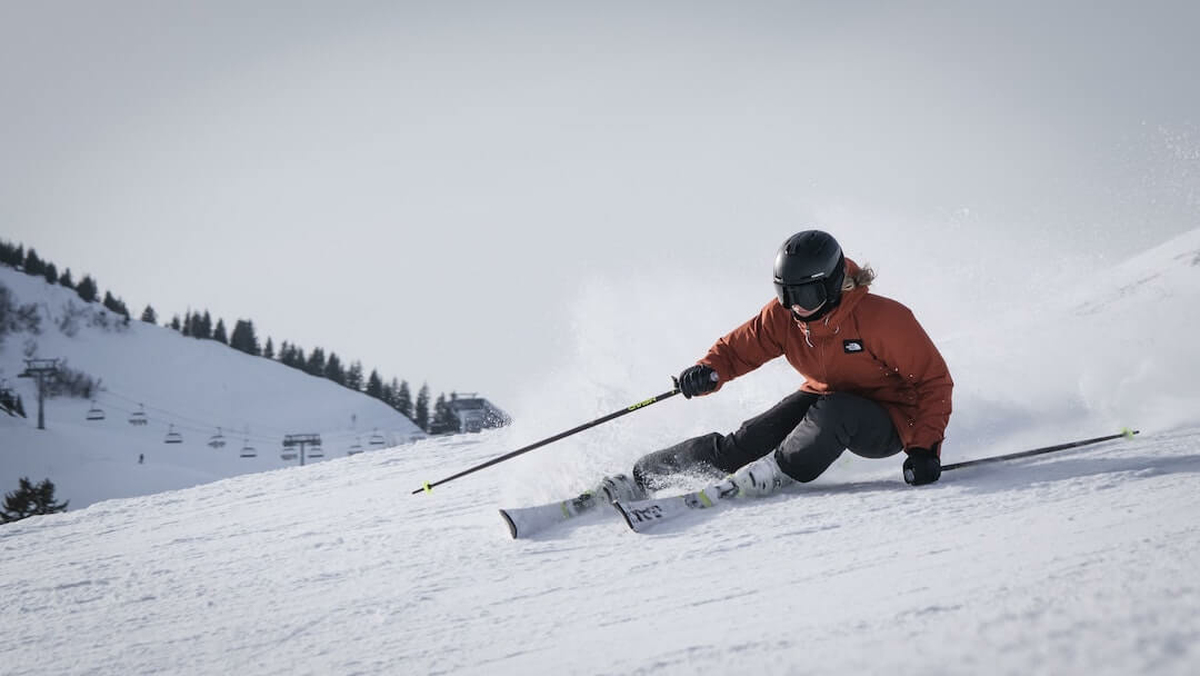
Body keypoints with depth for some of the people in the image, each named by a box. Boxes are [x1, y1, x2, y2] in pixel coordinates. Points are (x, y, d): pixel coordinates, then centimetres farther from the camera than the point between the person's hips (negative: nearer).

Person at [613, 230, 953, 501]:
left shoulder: (883, 318, -28)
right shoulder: (782, 316, -13)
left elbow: (934, 380, -20)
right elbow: (738, 348, 0)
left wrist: (924, 448, -29)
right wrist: (708, 371, -23)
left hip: (887, 425, -4)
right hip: (824, 398, 4)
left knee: (834, 411, -38)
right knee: (753, 439, -16)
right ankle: (642, 475, -7)